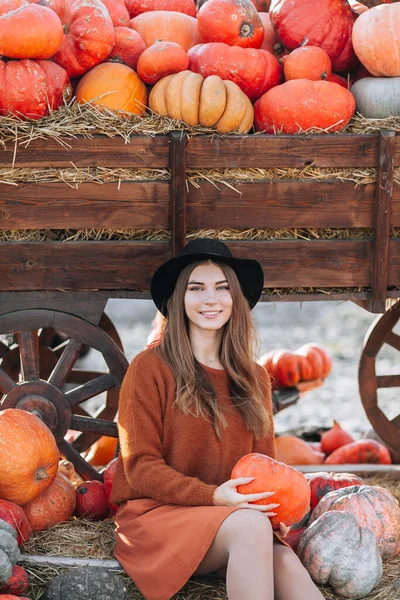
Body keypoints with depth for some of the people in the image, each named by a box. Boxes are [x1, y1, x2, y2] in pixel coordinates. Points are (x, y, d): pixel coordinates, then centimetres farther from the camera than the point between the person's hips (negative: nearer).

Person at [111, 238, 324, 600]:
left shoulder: (255, 378, 13)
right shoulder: (151, 367, -3)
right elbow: (140, 468, -6)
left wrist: (275, 500, -8)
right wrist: (214, 496, -20)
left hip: (233, 515, 4)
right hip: (158, 514, -4)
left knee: (285, 566, -29)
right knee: (250, 525, -34)